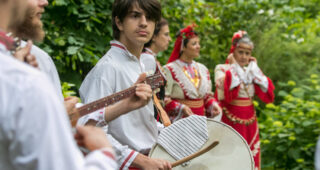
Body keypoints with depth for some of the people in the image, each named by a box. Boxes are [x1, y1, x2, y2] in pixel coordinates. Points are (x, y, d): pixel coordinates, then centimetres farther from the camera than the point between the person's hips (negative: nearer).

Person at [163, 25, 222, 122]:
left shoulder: (202, 69, 13)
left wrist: (213, 104, 1)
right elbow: (163, 98, -10)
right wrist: (181, 108, -21)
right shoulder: (170, 69, -6)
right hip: (179, 121, -5)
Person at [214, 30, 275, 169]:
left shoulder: (251, 71, 12)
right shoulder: (222, 69, -2)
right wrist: (232, 67, -12)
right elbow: (223, 87, -23)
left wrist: (254, 69, 1)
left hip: (249, 121, 5)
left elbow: (267, 93, 0)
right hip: (230, 120, -5)